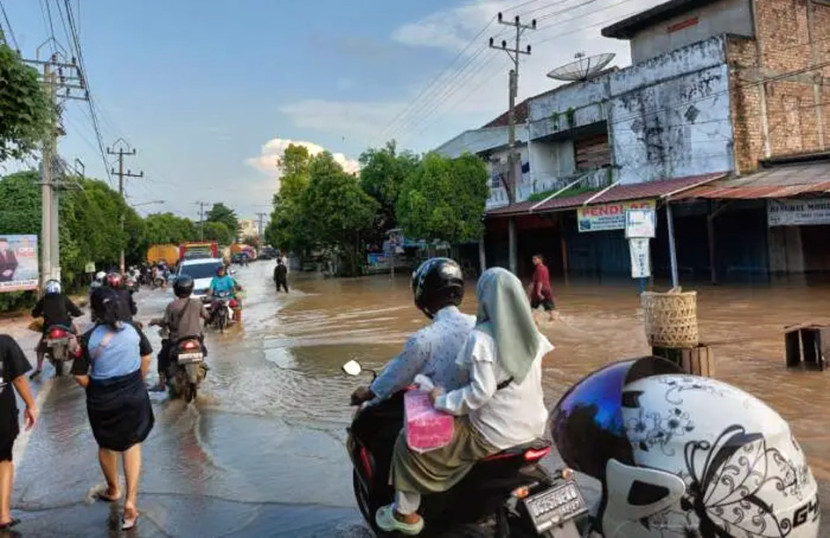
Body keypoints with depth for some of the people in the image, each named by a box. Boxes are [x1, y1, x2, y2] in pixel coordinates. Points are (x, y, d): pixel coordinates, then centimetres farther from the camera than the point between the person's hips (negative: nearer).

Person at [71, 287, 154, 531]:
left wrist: (94, 389, 6)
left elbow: (81, 376, -13)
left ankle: (113, 490, 44)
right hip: (134, 395, 1)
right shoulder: (132, 329, -8)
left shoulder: (88, 338, -15)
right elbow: (146, 359, 4)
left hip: (103, 400, -1)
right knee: (132, 444, 13)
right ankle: (130, 500, 4)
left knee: (106, 446, 22)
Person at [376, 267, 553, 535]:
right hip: (533, 426, 8)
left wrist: (442, 400, -13)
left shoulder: (482, 337, -20)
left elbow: (481, 392, -25)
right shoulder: (531, 333, 1)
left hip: (494, 435, -8)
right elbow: (526, 381, 11)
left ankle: (406, 513, 17)